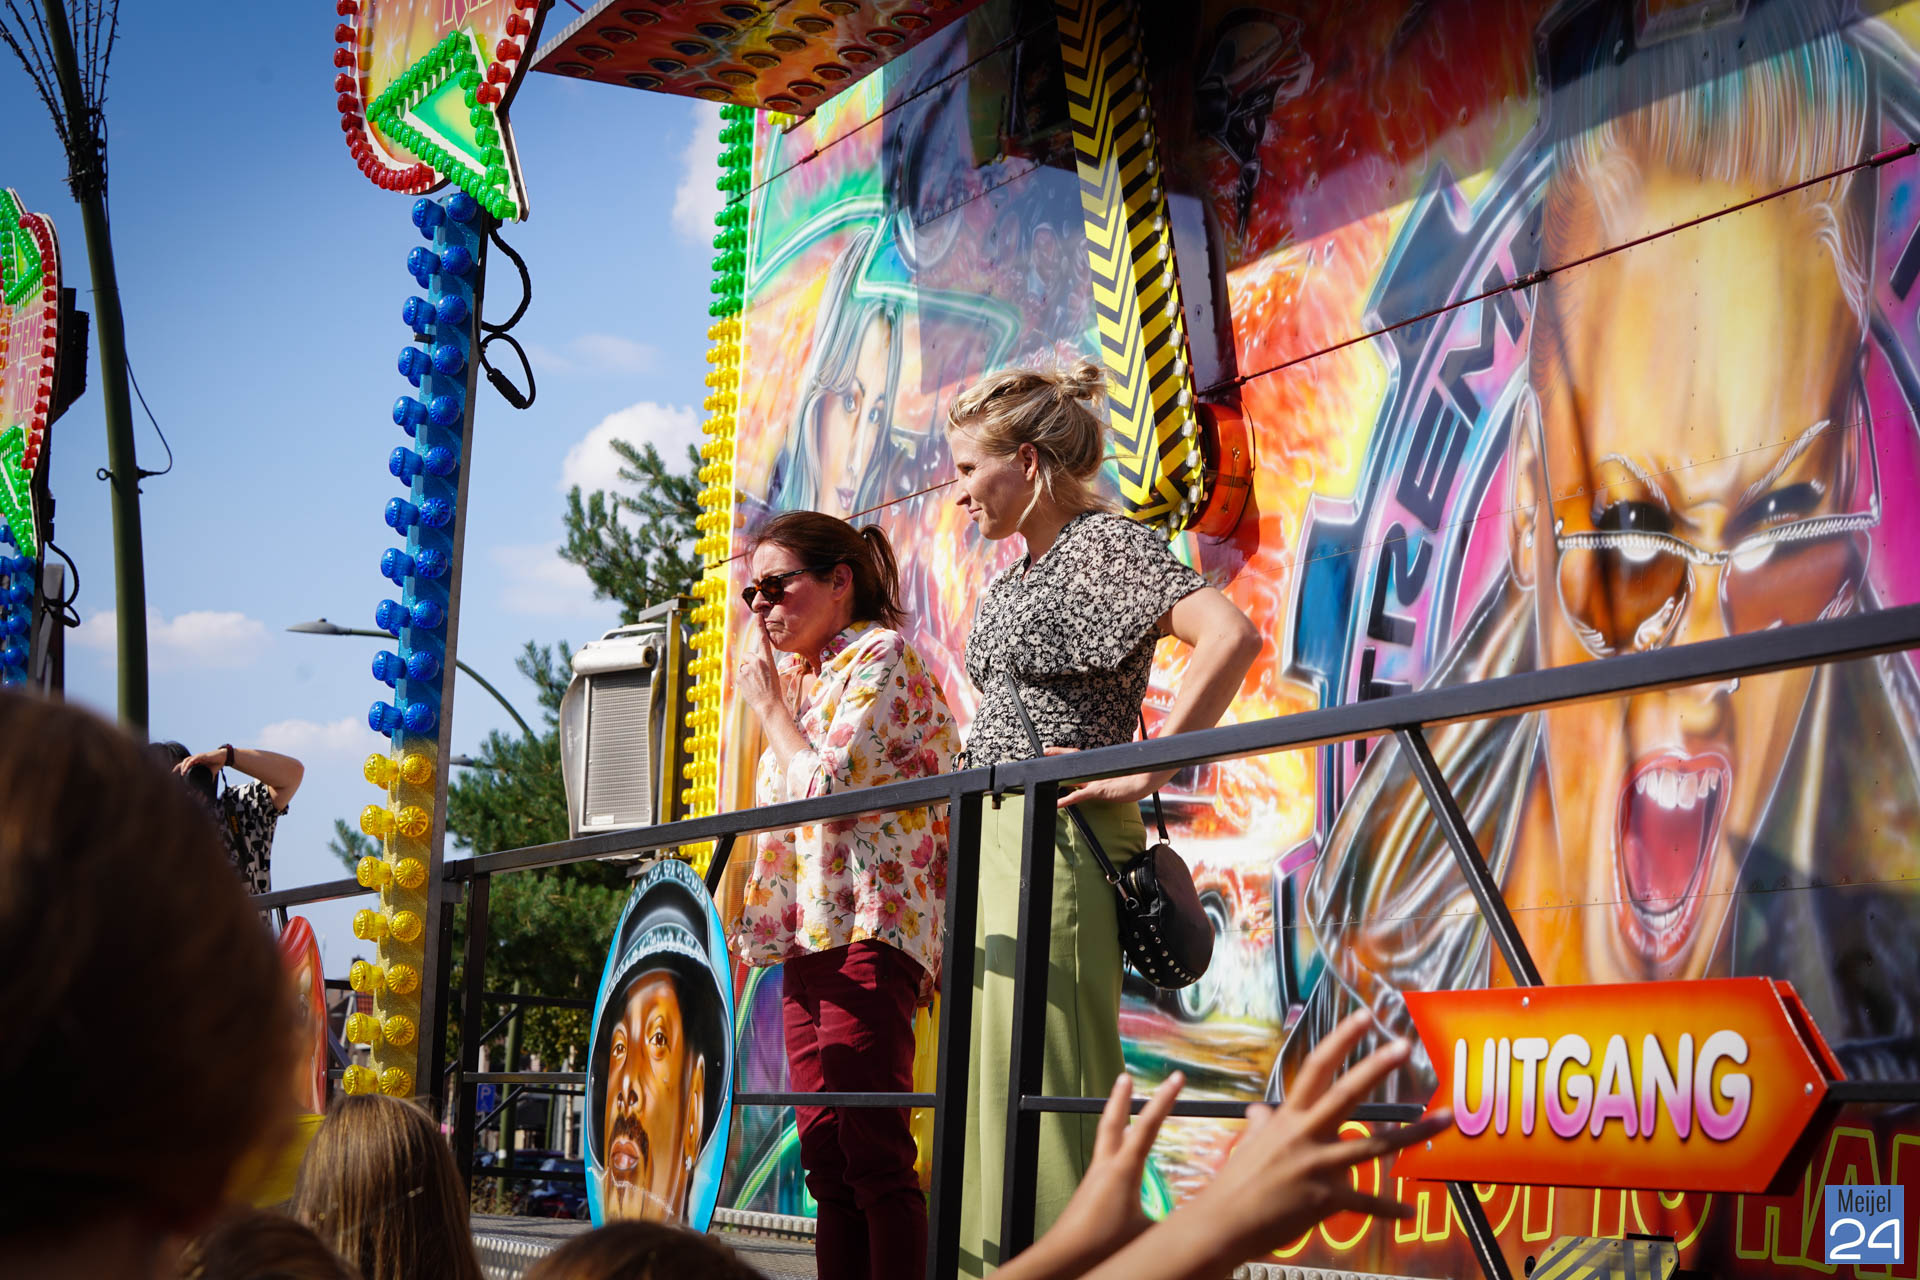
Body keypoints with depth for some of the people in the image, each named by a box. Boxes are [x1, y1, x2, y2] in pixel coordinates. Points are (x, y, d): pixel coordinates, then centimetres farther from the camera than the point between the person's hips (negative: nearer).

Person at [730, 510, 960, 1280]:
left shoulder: (881, 656, -3)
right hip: (810, 933, 9)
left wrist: (769, 705, -2)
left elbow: (826, 785, -13)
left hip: (870, 927, -9)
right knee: (825, 1156, 4)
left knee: (871, 1151, -14)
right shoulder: (803, 678, 24)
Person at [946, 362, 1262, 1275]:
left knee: (1045, 1081, -10)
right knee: (992, 1077, 10)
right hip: (997, 835, 10)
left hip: (1061, 838, -9)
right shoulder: (1013, 577, 18)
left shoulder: (1105, 545, -9)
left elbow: (1230, 635, -24)